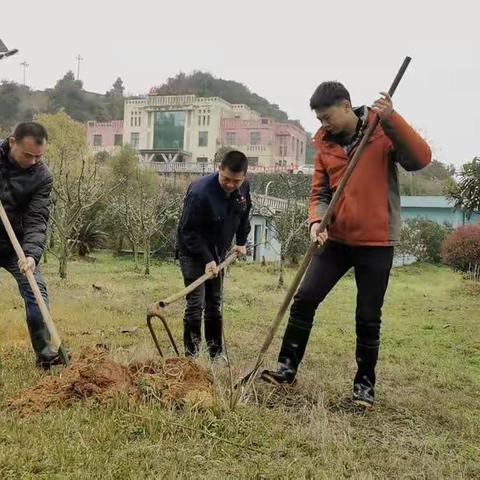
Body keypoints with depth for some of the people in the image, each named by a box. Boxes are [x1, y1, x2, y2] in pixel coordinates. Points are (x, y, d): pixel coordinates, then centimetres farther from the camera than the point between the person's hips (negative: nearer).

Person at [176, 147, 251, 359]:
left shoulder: (243, 189, -8)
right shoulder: (200, 192, -29)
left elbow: (243, 215, 14)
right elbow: (189, 232, -25)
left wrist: (241, 242, 9)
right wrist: (206, 259, -27)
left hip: (218, 252, 6)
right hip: (193, 252, -6)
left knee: (215, 303, 12)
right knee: (196, 302, -9)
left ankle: (216, 353, 21)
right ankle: (191, 354, 1)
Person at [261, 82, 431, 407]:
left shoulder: (384, 131, -7)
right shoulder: (325, 145, 6)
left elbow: (421, 159, -21)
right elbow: (320, 192, 6)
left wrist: (392, 119, -31)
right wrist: (317, 221, -14)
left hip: (377, 242, -4)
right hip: (337, 239, 4)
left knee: (368, 318, 3)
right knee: (305, 298, -2)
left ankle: (365, 383, 20)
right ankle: (288, 367, 11)